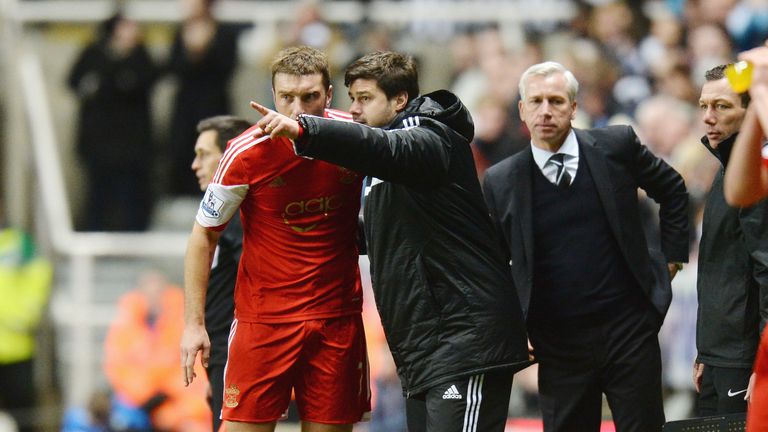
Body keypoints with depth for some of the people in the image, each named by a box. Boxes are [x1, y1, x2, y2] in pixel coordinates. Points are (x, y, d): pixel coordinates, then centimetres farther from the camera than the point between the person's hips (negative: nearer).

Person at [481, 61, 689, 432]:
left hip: (629, 329, 0)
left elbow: (672, 189, 15)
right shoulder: (501, 182, -1)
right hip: (559, 343, 0)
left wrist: (672, 257, 11)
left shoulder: (616, 147, -1)